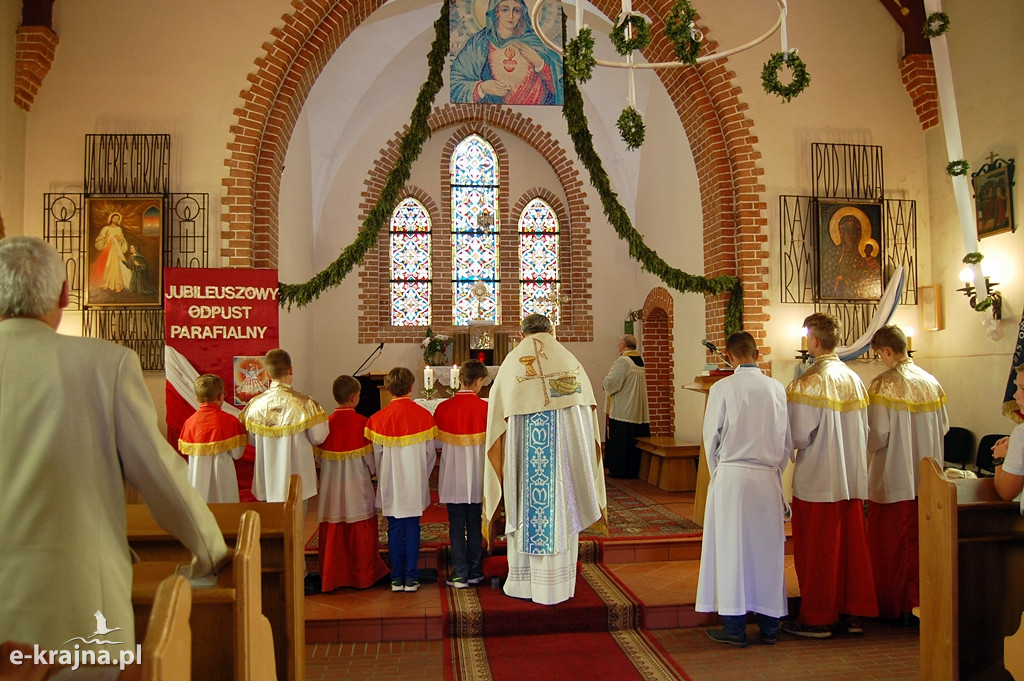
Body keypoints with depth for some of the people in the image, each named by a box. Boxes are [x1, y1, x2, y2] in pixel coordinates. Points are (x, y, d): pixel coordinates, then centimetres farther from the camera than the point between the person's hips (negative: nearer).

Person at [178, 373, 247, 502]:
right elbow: (237, 453, -10)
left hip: (198, 478, 3)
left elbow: (185, 451, 2)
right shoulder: (230, 421, -13)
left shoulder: (189, 422, -6)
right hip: (222, 476, -3)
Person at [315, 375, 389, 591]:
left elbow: (320, 457, 4)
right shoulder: (361, 422, -13)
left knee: (333, 533, 11)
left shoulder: (326, 423, -4)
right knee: (360, 532, 9)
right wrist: (373, 471, 13)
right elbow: (369, 456, -7)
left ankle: (332, 576, 19)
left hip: (332, 488, 3)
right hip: (357, 487, -3)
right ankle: (363, 575, 18)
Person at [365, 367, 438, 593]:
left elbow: (377, 456, 0)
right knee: (412, 528, 8)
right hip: (416, 485, 0)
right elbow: (431, 453, 0)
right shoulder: (424, 416, -6)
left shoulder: (378, 419, -8)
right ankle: (411, 578, 11)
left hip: (391, 485, 0)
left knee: (395, 529, 9)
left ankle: (397, 578, 15)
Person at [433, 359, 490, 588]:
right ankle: (473, 572, 20)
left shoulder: (443, 408, -8)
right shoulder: (485, 408, -11)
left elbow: (435, 441, 1)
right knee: (474, 525, 12)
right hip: (477, 477, 0)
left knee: (456, 526, 7)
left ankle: (459, 574, 9)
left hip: (452, 477, 0)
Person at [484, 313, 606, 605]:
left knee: (525, 508, 10)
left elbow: (498, 416, 1)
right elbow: (588, 411, 7)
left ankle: (522, 581, 19)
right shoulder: (571, 362, 4)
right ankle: (556, 584, 16)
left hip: (523, 452, 0)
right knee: (561, 509, 8)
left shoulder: (511, 365, 1)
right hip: (565, 450, 1)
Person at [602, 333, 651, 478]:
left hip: (622, 410, -8)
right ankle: (635, 468, 17)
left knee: (620, 441, -1)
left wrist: (604, 381, 1)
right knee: (635, 439, 12)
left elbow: (612, 382, -21)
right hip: (639, 411, 8)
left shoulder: (623, 361, -16)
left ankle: (619, 469, 3)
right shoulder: (640, 360, 10)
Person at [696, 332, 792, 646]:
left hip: (731, 477, -3)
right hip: (768, 479, 3)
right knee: (767, 549, 12)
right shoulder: (777, 388, 1)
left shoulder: (723, 388, -9)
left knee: (732, 549, 4)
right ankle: (769, 625, 21)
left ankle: (735, 627, 9)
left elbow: (711, 437, -2)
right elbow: (787, 440, 7)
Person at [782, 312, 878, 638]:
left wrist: (788, 447, 3)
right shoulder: (854, 379, 6)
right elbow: (865, 431, 11)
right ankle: (855, 613, 22)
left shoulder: (807, 382, -16)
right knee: (851, 545, 14)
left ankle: (817, 619, 12)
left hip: (817, 480, -7)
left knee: (817, 550, 3)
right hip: (852, 478, 7)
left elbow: (798, 436, -17)